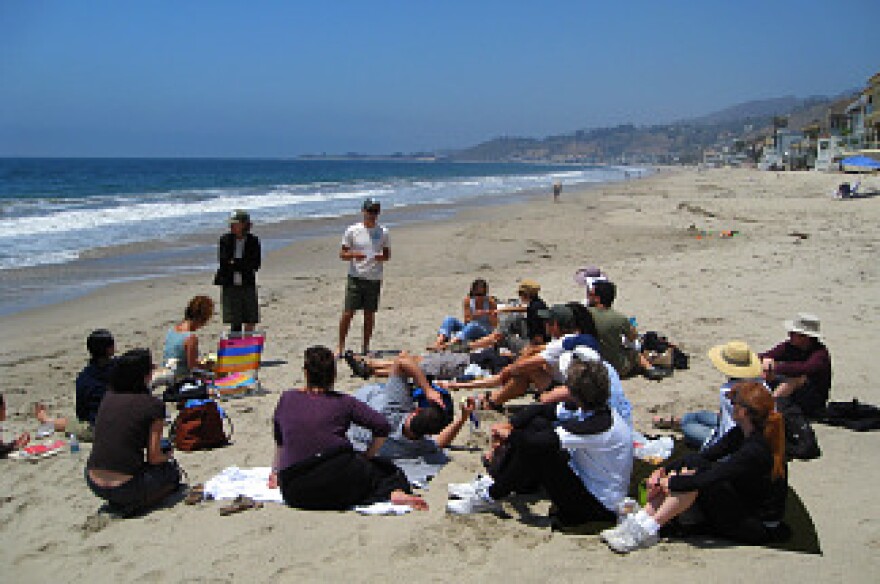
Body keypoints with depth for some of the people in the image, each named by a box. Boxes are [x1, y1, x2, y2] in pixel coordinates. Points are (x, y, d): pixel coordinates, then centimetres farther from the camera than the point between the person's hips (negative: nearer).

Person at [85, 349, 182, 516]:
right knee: (172, 470, 20)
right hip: (124, 488, -7)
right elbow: (154, 458, -8)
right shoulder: (153, 405, -9)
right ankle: (135, 505, 0)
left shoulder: (108, 398, 7)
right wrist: (168, 456, 16)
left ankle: (118, 502, 13)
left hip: (94, 484, 7)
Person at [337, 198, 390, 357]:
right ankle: (340, 346, 6)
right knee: (348, 313, -4)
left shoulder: (383, 232, 6)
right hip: (356, 277, -2)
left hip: (374, 279, 2)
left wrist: (382, 257, -11)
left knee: (369, 314, 7)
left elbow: (387, 255, 12)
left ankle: (365, 347, 18)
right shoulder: (352, 230, 0)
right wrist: (354, 255, -19)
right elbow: (342, 254, 2)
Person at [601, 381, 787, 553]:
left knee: (696, 475, -24)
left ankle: (648, 531, -20)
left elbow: (703, 480, -31)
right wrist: (664, 470, -8)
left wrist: (668, 482, -17)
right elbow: (705, 456, 3)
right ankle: (640, 520, -14)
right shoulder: (742, 433, 1)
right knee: (691, 464, -9)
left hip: (757, 528, -9)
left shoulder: (756, 450, -28)